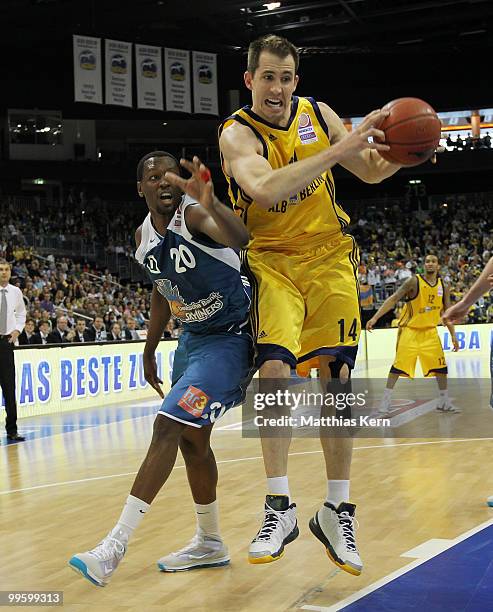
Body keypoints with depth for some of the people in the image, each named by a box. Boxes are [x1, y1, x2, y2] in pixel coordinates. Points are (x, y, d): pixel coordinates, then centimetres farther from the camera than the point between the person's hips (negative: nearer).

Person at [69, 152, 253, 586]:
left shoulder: (195, 214, -22)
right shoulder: (143, 237, 3)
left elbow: (240, 239, -44)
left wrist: (210, 204, -63)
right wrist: (149, 351, 20)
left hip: (229, 338, -9)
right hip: (192, 339, 9)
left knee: (168, 426, -19)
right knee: (192, 439, 14)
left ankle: (115, 545, -18)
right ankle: (210, 544, 30)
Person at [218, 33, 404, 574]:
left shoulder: (317, 113, 3)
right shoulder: (237, 134, -11)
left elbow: (372, 172, 12)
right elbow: (264, 188, -33)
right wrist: (339, 150, -38)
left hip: (329, 257, 3)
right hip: (273, 261, -3)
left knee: (336, 376, -1)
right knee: (274, 367, -20)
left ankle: (336, 510, 7)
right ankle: (279, 507, -9)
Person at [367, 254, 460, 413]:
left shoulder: (443, 287, 4)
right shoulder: (414, 282, -11)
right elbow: (393, 300, -15)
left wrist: (453, 335, 8)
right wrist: (375, 318, -24)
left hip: (430, 331, 5)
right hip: (410, 330, -4)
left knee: (441, 366, 2)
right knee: (398, 365, -10)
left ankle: (444, 402, 16)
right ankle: (386, 401, -2)